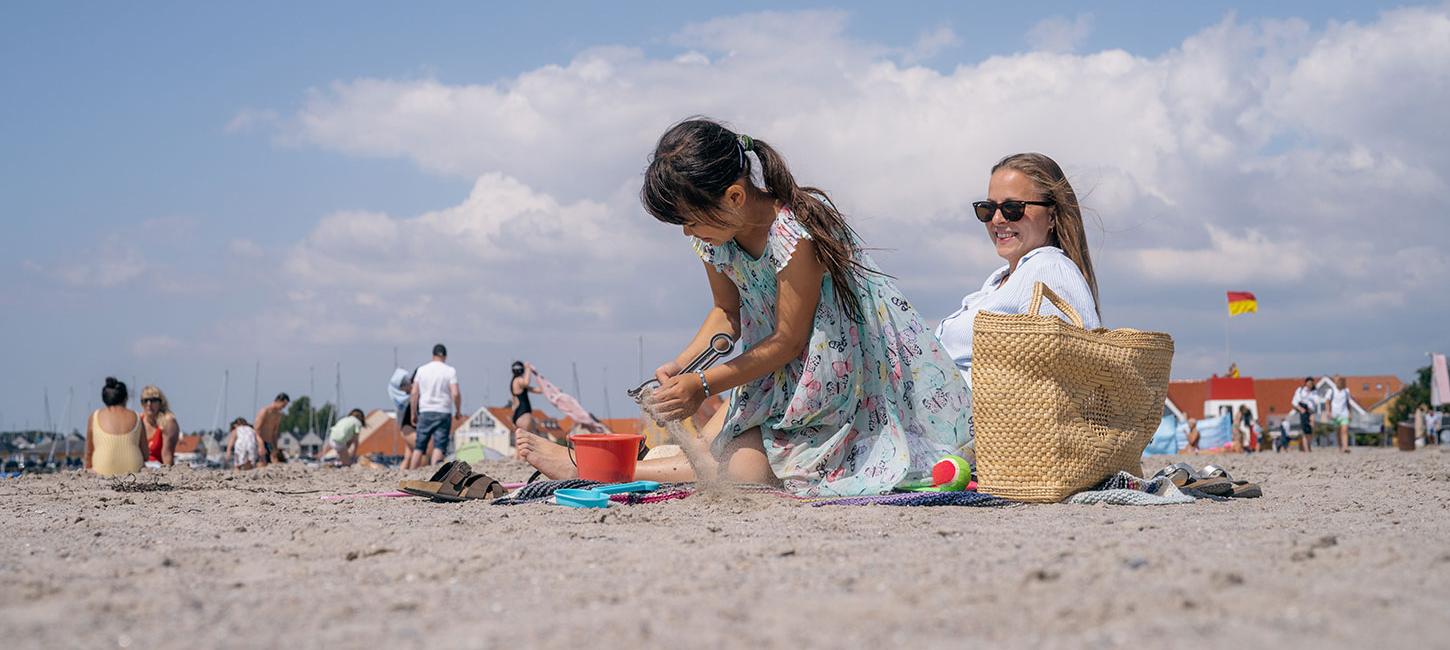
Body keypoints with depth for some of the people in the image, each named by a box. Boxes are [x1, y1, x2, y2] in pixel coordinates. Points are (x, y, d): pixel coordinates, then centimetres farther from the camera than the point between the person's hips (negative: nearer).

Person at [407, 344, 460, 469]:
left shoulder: (421, 369, 7)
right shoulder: (450, 371, -2)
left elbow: (414, 393, 5)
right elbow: (455, 394, -11)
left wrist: (414, 413, 14)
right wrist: (458, 411, 4)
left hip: (425, 412, 3)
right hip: (443, 412, -3)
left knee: (419, 446, 8)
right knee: (439, 446, -5)